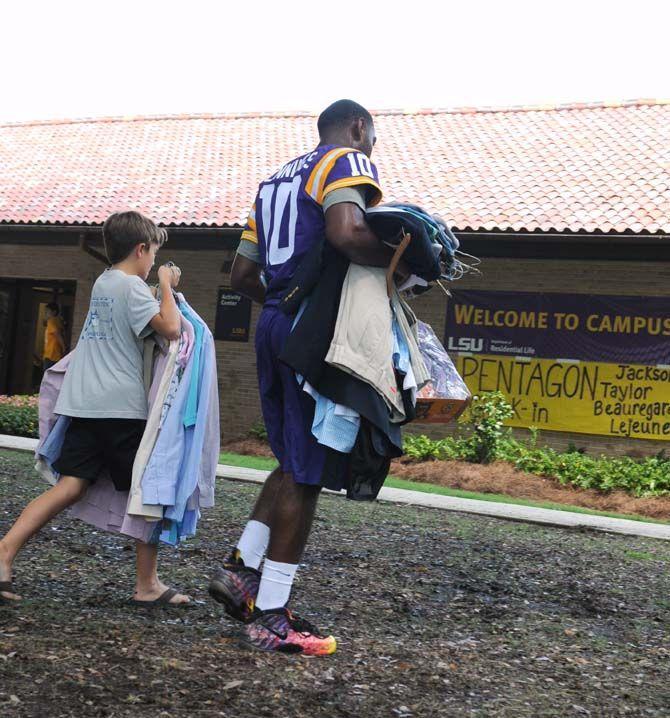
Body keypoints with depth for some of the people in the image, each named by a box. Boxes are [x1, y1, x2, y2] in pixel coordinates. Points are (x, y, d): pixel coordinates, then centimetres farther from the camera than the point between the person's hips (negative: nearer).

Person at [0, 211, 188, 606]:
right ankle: (148, 584, 8)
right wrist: (166, 286, -5)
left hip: (85, 403, 8)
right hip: (123, 406, -8)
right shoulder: (132, 286, -8)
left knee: (71, 486, 1)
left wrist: (164, 287, 26)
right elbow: (170, 327, -20)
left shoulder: (103, 282, 18)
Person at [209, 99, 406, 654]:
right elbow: (347, 234, -23)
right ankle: (270, 615, -1)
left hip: (273, 321, 8)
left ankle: (241, 567, 12)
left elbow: (242, 274, 21)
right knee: (306, 472, -4)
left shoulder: (276, 180, 23)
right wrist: (405, 257, -8)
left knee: (295, 461, 19)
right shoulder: (350, 162, -2)